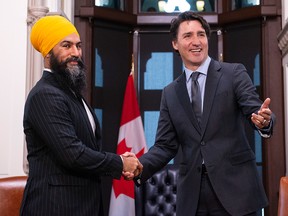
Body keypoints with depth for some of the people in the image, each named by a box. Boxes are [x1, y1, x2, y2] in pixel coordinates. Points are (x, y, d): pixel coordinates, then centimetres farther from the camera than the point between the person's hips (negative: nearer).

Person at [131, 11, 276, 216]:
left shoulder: (234, 73, 1)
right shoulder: (170, 93, 10)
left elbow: (255, 110, -9)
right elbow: (165, 145, 7)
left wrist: (263, 120, -33)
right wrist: (140, 166, -11)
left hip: (234, 185, -2)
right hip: (192, 193, 3)